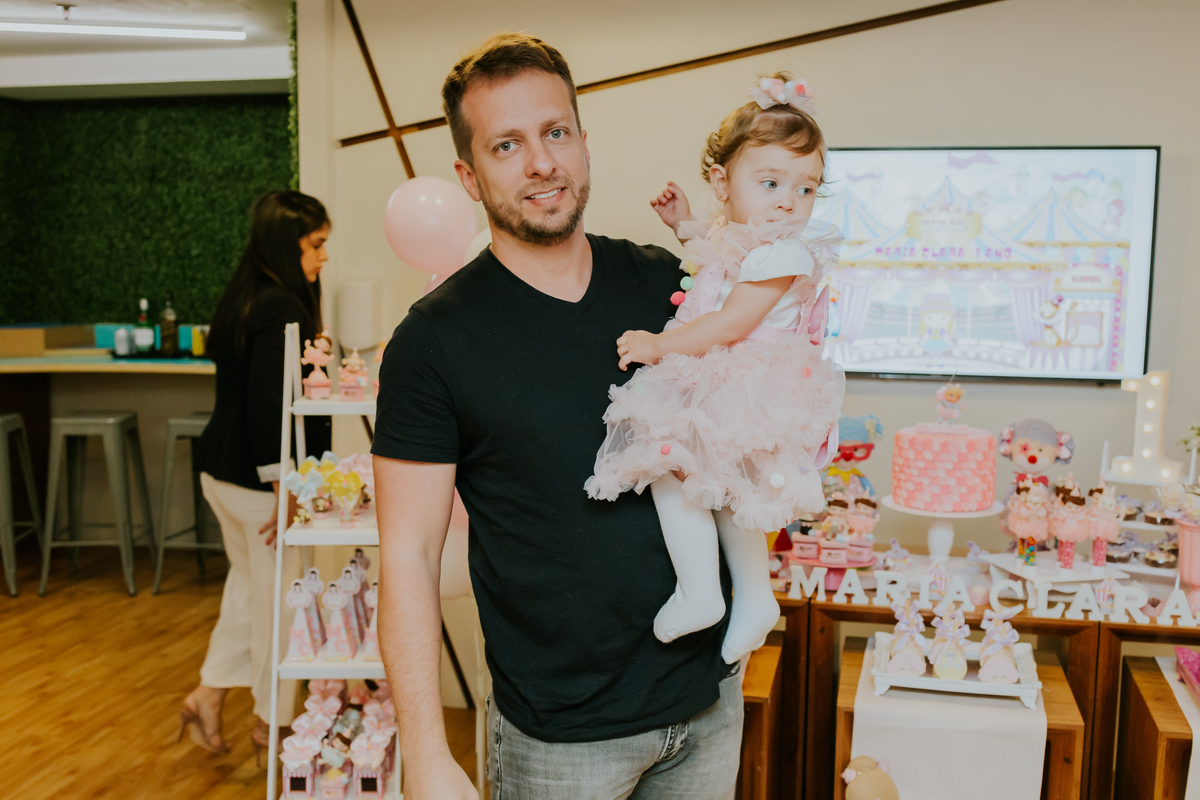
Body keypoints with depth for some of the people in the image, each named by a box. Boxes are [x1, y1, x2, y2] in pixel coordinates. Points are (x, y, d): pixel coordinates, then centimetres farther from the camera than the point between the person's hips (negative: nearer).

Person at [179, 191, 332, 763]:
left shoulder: (248, 298, 9)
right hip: (257, 479, -10)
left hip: (221, 471, 10)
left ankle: (208, 694, 29)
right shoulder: (280, 310, -21)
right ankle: (272, 722, 22)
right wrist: (284, 488, -22)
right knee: (276, 598, 6)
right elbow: (267, 406, -26)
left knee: (248, 583, 24)